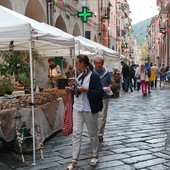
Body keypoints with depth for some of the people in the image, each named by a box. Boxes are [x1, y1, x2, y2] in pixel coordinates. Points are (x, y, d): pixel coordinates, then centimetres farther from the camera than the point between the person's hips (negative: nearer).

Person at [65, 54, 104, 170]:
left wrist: (85, 90, -25)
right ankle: (74, 160, 9)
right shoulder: (80, 76, 9)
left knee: (93, 134, 10)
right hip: (77, 108, 7)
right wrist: (72, 89, 4)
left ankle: (95, 156, 30)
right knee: (76, 133, 3)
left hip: (89, 110, -7)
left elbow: (100, 93, -19)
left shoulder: (94, 76, -15)